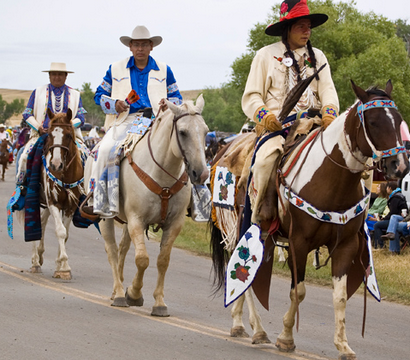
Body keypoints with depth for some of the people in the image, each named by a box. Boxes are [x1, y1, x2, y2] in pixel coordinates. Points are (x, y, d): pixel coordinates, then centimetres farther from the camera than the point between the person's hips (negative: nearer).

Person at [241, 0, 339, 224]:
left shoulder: (317, 57, 19)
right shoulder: (266, 56, 9)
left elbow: (327, 89, 9)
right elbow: (251, 98, 5)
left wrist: (329, 112, -14)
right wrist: (265, 115, -16)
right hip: (277, 125, -3)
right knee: (266, 159, -32)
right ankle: (258, 215, -19)